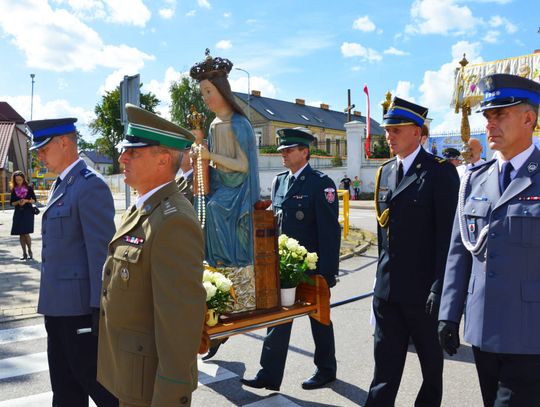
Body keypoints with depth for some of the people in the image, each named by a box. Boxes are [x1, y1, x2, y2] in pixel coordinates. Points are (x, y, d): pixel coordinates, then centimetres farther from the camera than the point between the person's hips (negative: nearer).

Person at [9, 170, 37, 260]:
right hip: (18, 213, 3)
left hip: (28, 212, -3)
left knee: (26, 233, -11)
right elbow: (11, 203, 8)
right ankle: (24, 253, 10)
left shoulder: (29, 188, 2)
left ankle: (29, 251, 6)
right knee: (21, 234, 3)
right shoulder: (14, 190, 8)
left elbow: (34, 200, 5)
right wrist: (18, 202, -11)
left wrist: (26, 201, -13)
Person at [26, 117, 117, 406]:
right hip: (57, 305, 9)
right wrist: (50, 300, 18)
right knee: (64, 383, 17)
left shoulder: (90, 185, -15)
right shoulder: (60, 186, 14)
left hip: (80, 305, -9)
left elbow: (101, 250, -19)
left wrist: (99, 307, -19)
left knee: (89, 374, 2)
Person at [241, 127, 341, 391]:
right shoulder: (279, 181, 8)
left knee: (319, 318, 12)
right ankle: (269, 375, 17)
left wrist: (327, 271, -17)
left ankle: (326, 370, 31)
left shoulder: (321, 183, -12)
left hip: (312, 267, -6)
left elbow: (330, 230, -15)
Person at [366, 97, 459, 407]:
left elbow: (447, 233, -14)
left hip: (423, 289, -5)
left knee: (431, 360, 16)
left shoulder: (441, 172, -10)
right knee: (386, 361, 10)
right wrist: (383, 274, 13)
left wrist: (439, 287, -17)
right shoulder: (385, 172, 10)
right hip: (387, 288, 5)